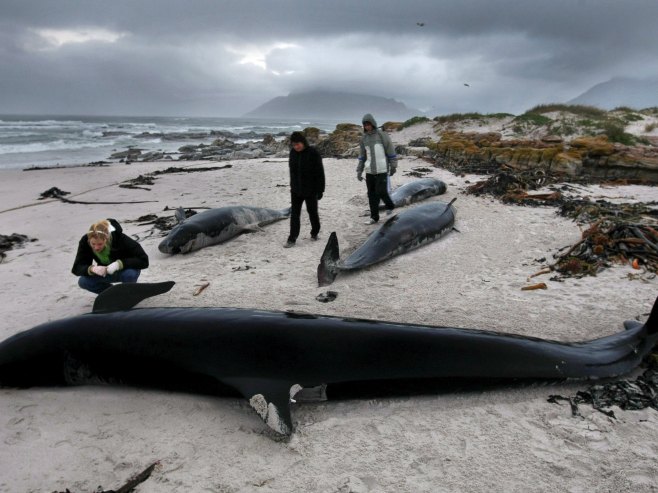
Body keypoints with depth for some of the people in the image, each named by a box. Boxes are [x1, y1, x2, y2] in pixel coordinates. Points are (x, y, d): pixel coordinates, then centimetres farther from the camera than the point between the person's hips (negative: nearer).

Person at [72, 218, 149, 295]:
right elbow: (77, 268, -21)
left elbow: (143, 260, -35)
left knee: (130, 274, -37)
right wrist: (91, 269, -42)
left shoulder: (120, 239, -33)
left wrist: (119, 264, -46)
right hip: (106, 273, 4)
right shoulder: (85, 241, -23)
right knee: (83, 281, -20)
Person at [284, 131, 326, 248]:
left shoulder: (313, 153, -15)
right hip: (296, 190, 4)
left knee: (312, 212, 11)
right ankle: (292, 239, 3)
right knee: (294, 214, 1)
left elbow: (320, 173, -13)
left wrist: (320, 190, -13)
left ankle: (314, 233, 33)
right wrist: (292, 185, 15)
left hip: (310, 190, -4)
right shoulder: (293, 152, 2)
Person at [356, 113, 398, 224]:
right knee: (371, 194, 5)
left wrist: (393, 166, -2)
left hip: (382, 170, -4)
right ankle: (374, 217, 14)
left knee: (381, 191, -9)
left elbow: (391, 151, -2)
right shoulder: (364, 138, 10)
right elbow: (362, 156, 14)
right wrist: (359, 171, 10)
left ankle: (389, 205, 21)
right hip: (369, 170, 5)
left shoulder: (382, 135, -4)